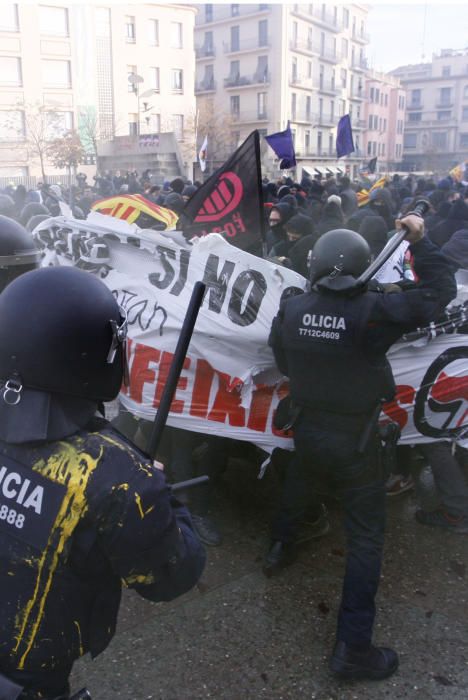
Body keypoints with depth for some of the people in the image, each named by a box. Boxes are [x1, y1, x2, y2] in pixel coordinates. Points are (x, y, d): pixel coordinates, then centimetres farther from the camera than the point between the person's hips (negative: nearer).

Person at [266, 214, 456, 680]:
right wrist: (419, 242, -1)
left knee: (297, 488, 35)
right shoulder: (372, 312, -23)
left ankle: (281, 549, 60)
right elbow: (439, 290, -11)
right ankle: (352, 649, 11)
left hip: (306, 429, 5)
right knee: (365, 537, 6)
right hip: (354, 441, -5)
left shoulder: (290, 311, -9)